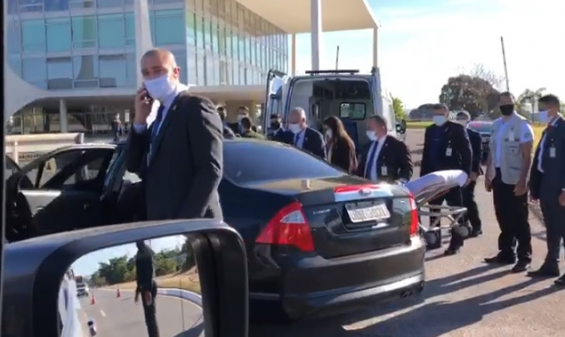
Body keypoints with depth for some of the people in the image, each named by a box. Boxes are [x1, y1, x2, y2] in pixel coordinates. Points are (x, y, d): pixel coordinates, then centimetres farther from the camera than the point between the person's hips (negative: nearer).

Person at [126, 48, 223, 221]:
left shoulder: (196, 107, -7)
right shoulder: (161, 114, 19)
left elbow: (211, 169, -17)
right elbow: (135, 165, 14)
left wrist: (187, 220, -22)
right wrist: (140, 120, 2)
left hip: (191, 224, -8)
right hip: (161, 223, 8)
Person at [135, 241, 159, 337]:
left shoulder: (146, 251, -13)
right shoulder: (141, 252, 16)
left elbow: (150, 270, -20)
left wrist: (148, 289, -25)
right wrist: (138, 289, 22)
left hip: (148, 288, -9)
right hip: (145, 288, 9)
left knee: (151, 318, -7)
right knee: (149, 318, 13)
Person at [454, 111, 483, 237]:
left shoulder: (474, 135, 1)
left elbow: (478, 154, -6)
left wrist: (474, 171, -17)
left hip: (469, 171, -4)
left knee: (468, 198, -7)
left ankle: (476, 226, 2)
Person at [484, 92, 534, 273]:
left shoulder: (522, 125, -9)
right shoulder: (496, 125, 11)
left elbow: (527, 156, -13)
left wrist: (523, 181, -19)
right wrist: (488, 175, 12)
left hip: (515, 179, -6)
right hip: (499, 178, 6)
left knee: (519, 220, 0)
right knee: (503, 218, 12)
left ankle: (524, 257, 7)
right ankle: (506, 253, 22)